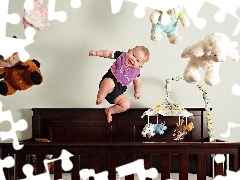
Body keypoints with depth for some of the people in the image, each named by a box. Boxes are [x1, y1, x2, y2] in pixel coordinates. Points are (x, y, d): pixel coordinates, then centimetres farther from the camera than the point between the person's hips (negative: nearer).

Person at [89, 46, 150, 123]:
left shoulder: (136, 71, 2)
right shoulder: (121, 56, -7)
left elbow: (136, 80, 19)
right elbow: (109, 53, -2)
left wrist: (137, 91, 16)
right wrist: (96, 53, -10)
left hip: (118, 91, 4)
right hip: (109, 81, -4)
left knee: (126, 105, -11)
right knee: (110, 83, -41)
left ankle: (109, 111, 12)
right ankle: (99, 98, -16)